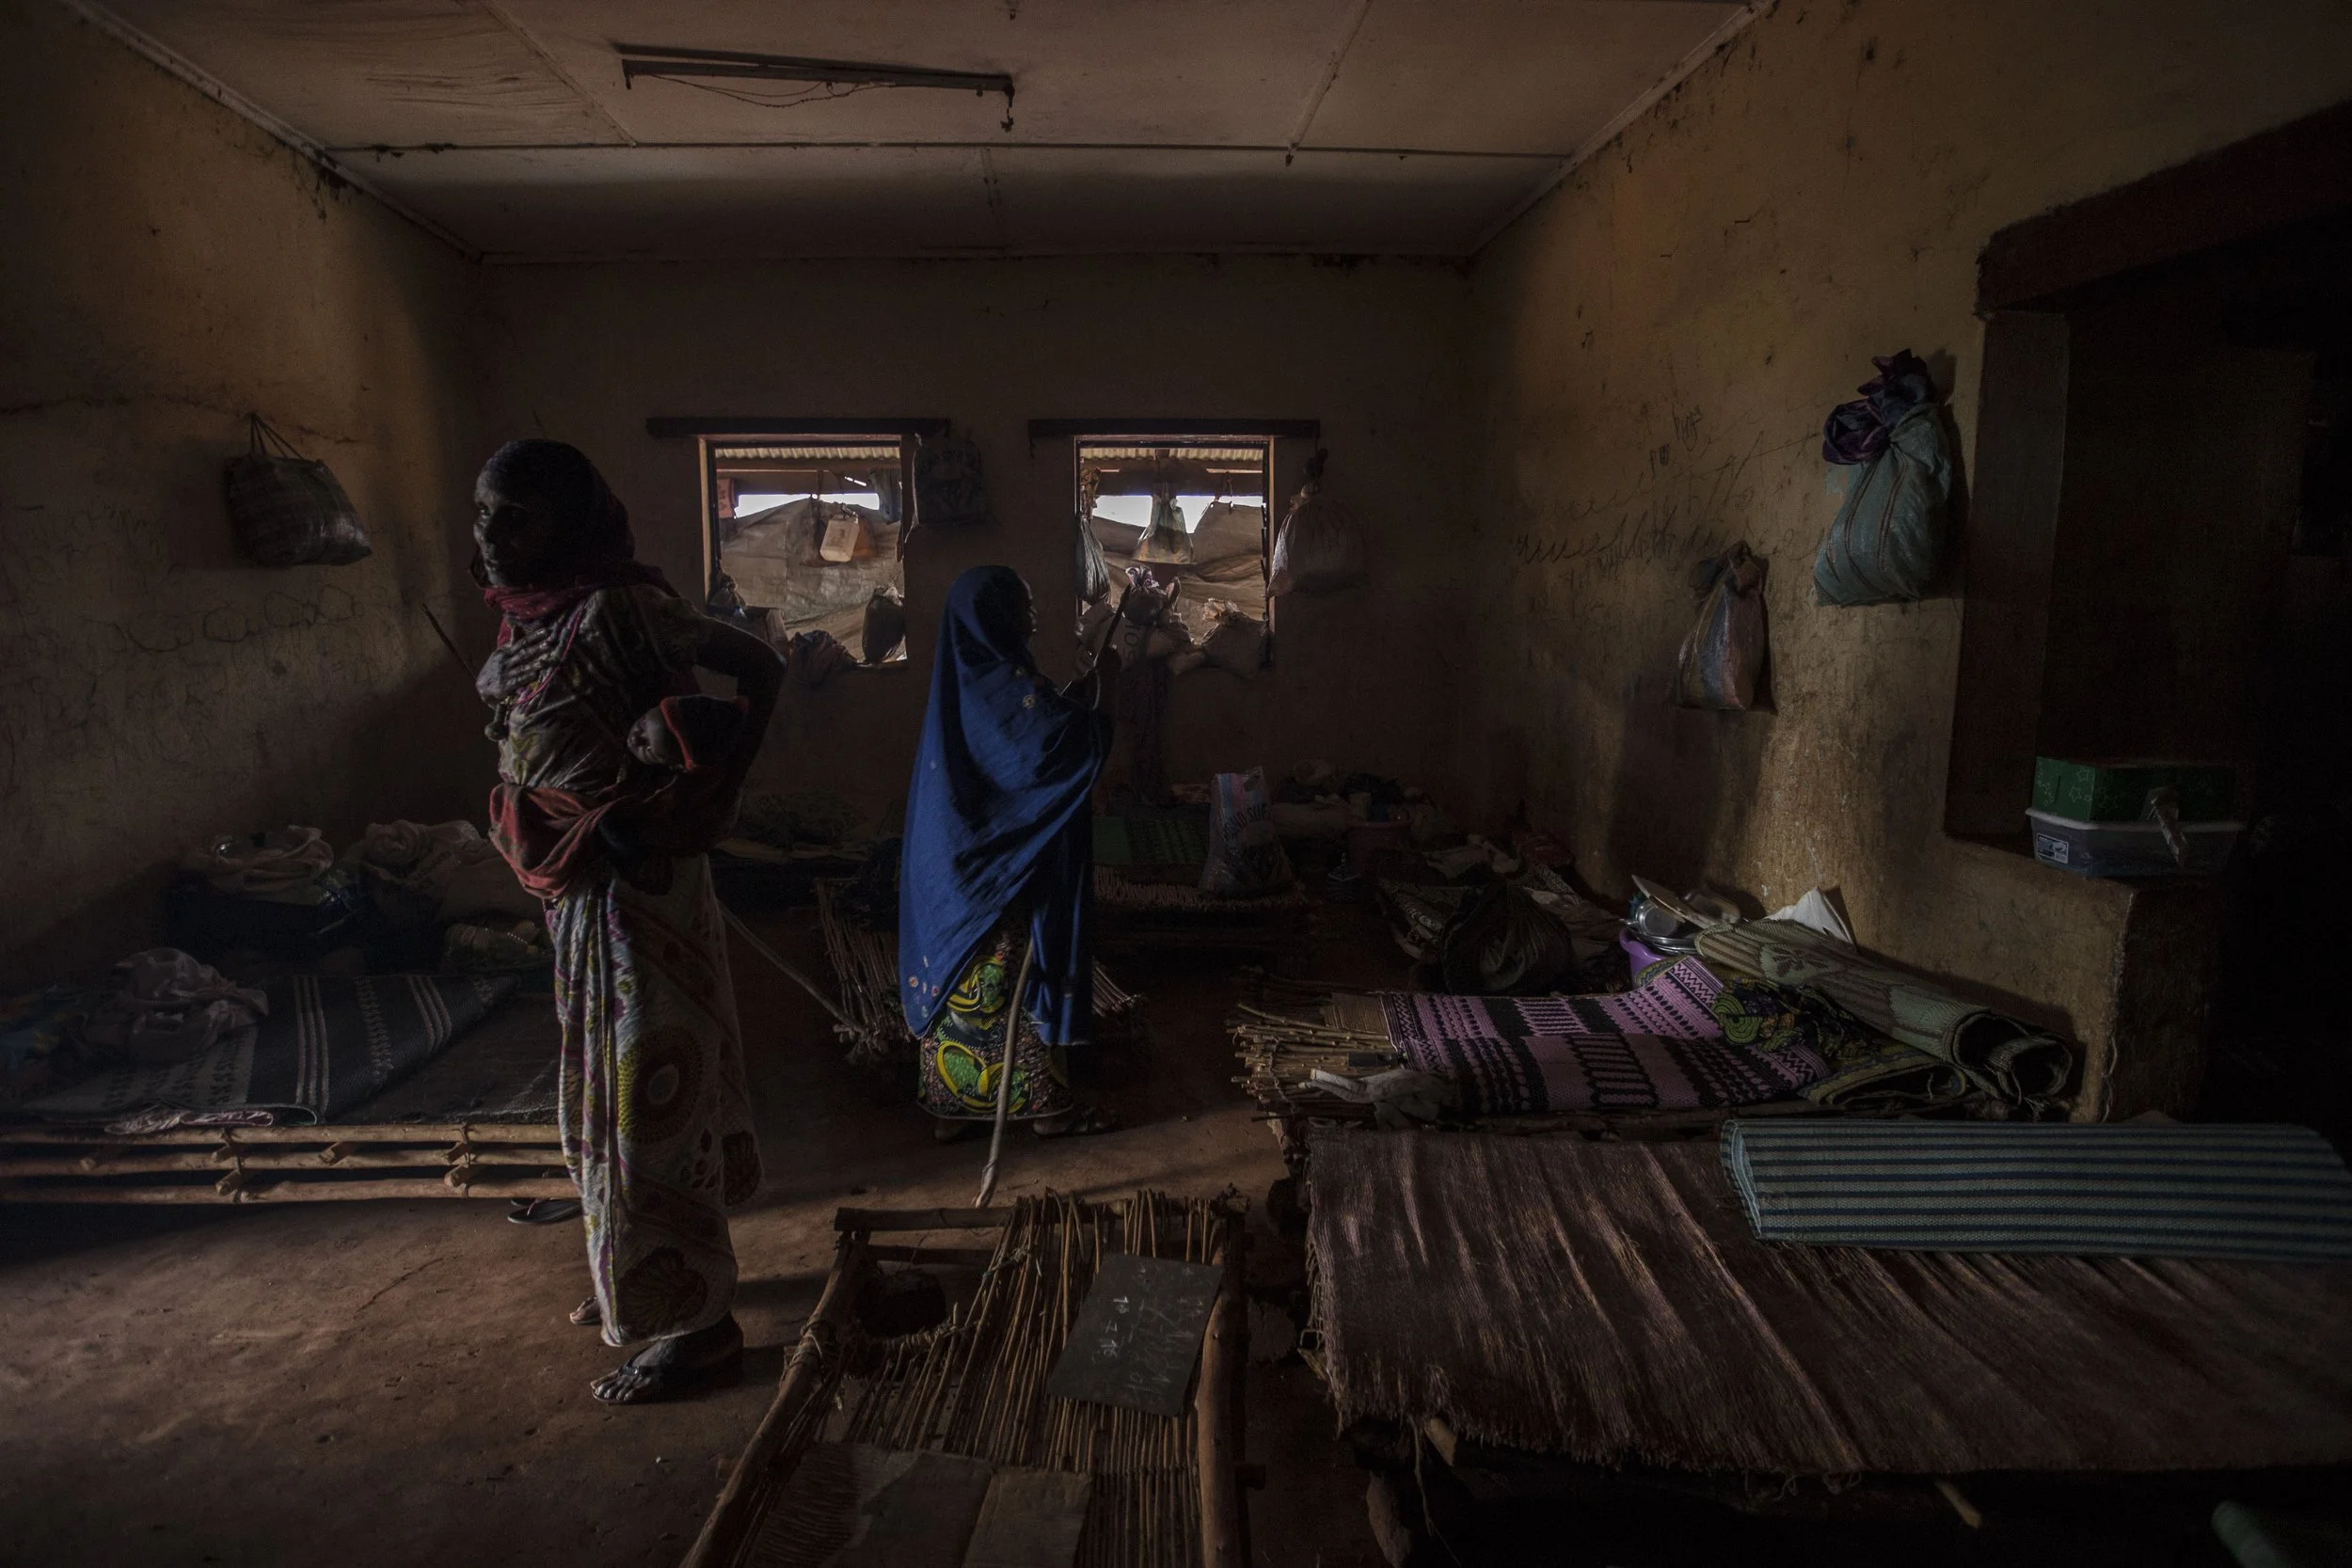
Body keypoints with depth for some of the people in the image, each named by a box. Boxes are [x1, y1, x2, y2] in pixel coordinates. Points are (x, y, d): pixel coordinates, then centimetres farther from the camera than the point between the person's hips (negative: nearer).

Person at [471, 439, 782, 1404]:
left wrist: (689, 807, -19)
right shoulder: (529, 619, 8)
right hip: (578, 889, 10)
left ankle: (701, 1326, 14)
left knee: (646, 1093, -1)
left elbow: (755, 668, -20)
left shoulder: (612, 610, -19)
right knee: (609, 1090, 21)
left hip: (633, 884, -10)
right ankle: (637, 1280, 40)